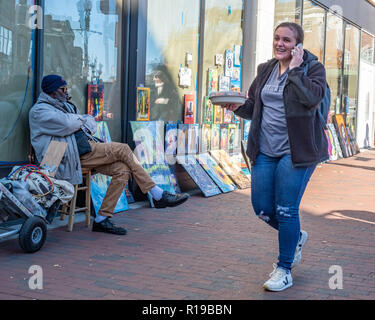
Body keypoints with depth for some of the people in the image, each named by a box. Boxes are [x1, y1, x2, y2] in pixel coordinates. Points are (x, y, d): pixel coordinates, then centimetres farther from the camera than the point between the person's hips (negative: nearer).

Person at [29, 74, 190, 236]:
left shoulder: (65, 105, 28)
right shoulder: (39, 111, -1)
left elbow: (91, 122, 20)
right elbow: (67, 124, -19)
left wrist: (80, 123, -3)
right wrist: (81, 120, 3)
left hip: (85, 147, 9)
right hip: (76, 154, -9)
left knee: (123, 170, -12)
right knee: (123, 149, -17)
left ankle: (101, 219, -9)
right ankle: (158, 196, -12)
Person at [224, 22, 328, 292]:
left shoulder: (313, 68, -4)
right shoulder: (265, 70, 12)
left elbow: (312, 97, -24)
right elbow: (254, 106, 18)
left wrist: (295, 68, -18)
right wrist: (237, 107, -2)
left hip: (296, 151, -6)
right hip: (265, 150, 6)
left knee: (286, 211, -5)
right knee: (262, 208, 7)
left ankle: (285, 270, 13)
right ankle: (296, 237, 38)